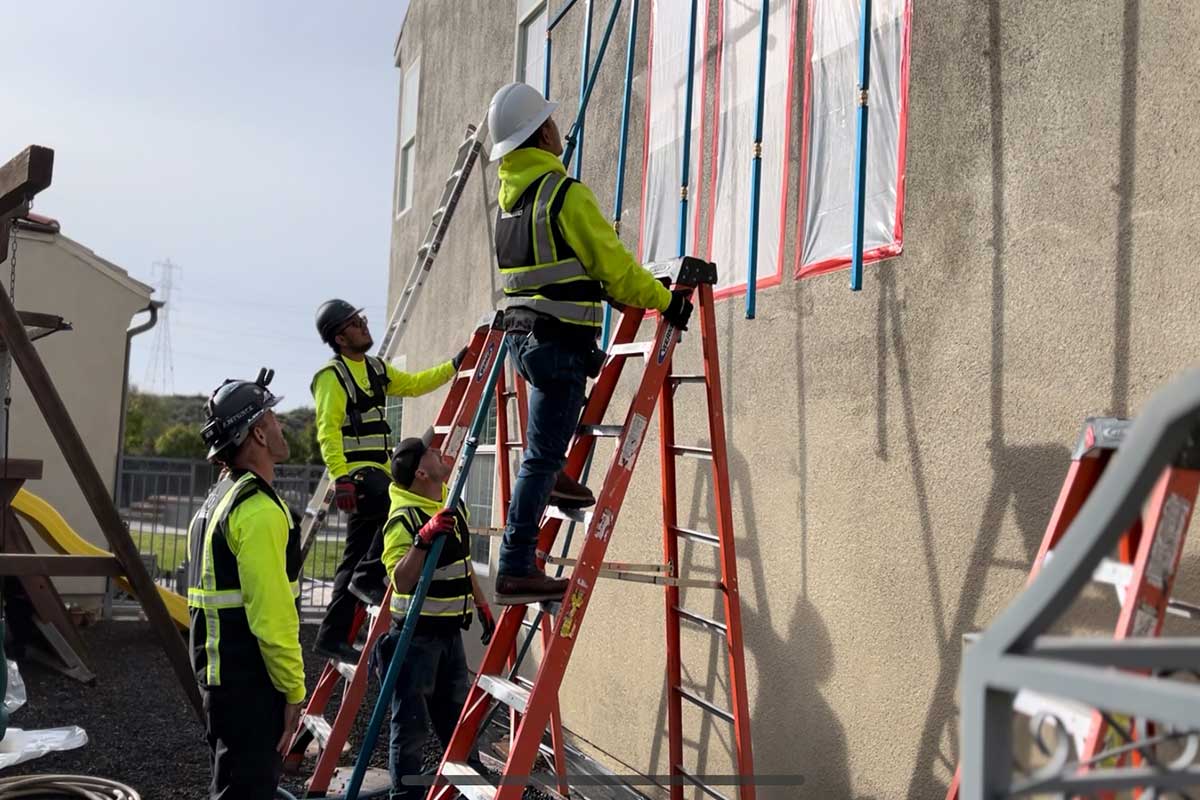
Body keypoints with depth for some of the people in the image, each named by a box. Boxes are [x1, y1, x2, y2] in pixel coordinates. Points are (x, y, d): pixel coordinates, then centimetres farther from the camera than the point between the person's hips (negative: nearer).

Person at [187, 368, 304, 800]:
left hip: (219, 671, 10)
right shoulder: (260, 509, -18)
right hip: (249, 682, -10)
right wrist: (293, 690, -16)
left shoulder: (220, 497, 15)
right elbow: (272, 614, -23)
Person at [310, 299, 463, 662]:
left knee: (357, 558, 9)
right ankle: (369, 578, -14)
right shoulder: (333, 376, -10)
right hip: (356, 472, -8)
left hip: (376, 471, 8)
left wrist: (454, 365, 19)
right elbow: (328, 431, -18)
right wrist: (340, 477, -28)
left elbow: (414, 384, 27)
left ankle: (333, 636, 15)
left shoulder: (376, 369, 15)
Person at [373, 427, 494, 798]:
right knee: (410, 726, 1)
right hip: (416, 637, -8)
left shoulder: (455, 504, 6)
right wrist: (424, 538, -40)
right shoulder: (403, 518, -19)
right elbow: (401, 581, -29)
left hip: (450, 632, 8)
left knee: (456, 718, 18)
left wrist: (483, 607, 20)